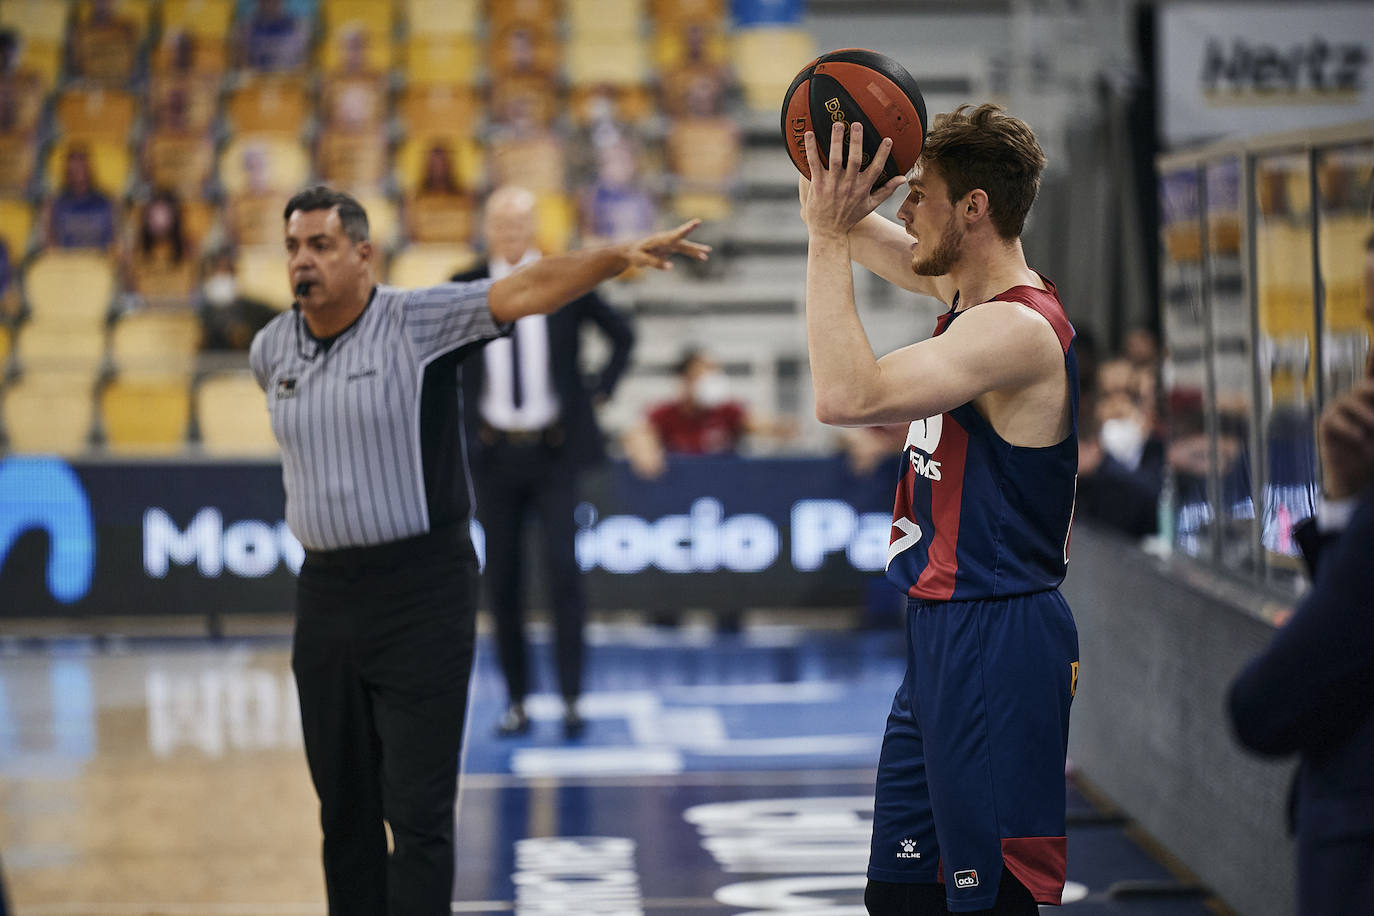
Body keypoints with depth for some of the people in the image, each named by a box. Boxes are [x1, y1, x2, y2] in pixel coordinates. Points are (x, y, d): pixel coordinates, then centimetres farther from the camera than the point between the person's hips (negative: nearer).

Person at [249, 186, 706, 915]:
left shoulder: (420, 321, -9)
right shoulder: (270, 350, 7)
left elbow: (526, 291, -22)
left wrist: (621, 255, -35)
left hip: (422, 589, -5)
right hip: (325, 591, 5)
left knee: (418, 815, -6)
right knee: (344, 812, 12)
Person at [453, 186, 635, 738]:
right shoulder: (463, 291, 2)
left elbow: (622, 336, 14)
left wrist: (599, 390, 5)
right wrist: (458, 413, 8)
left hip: (555, 450, -2)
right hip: (494, 453, 2)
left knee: (562, 569, -11)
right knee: (501, 579, 4)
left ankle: (571, 698, -7)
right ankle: (516, 701, 13)